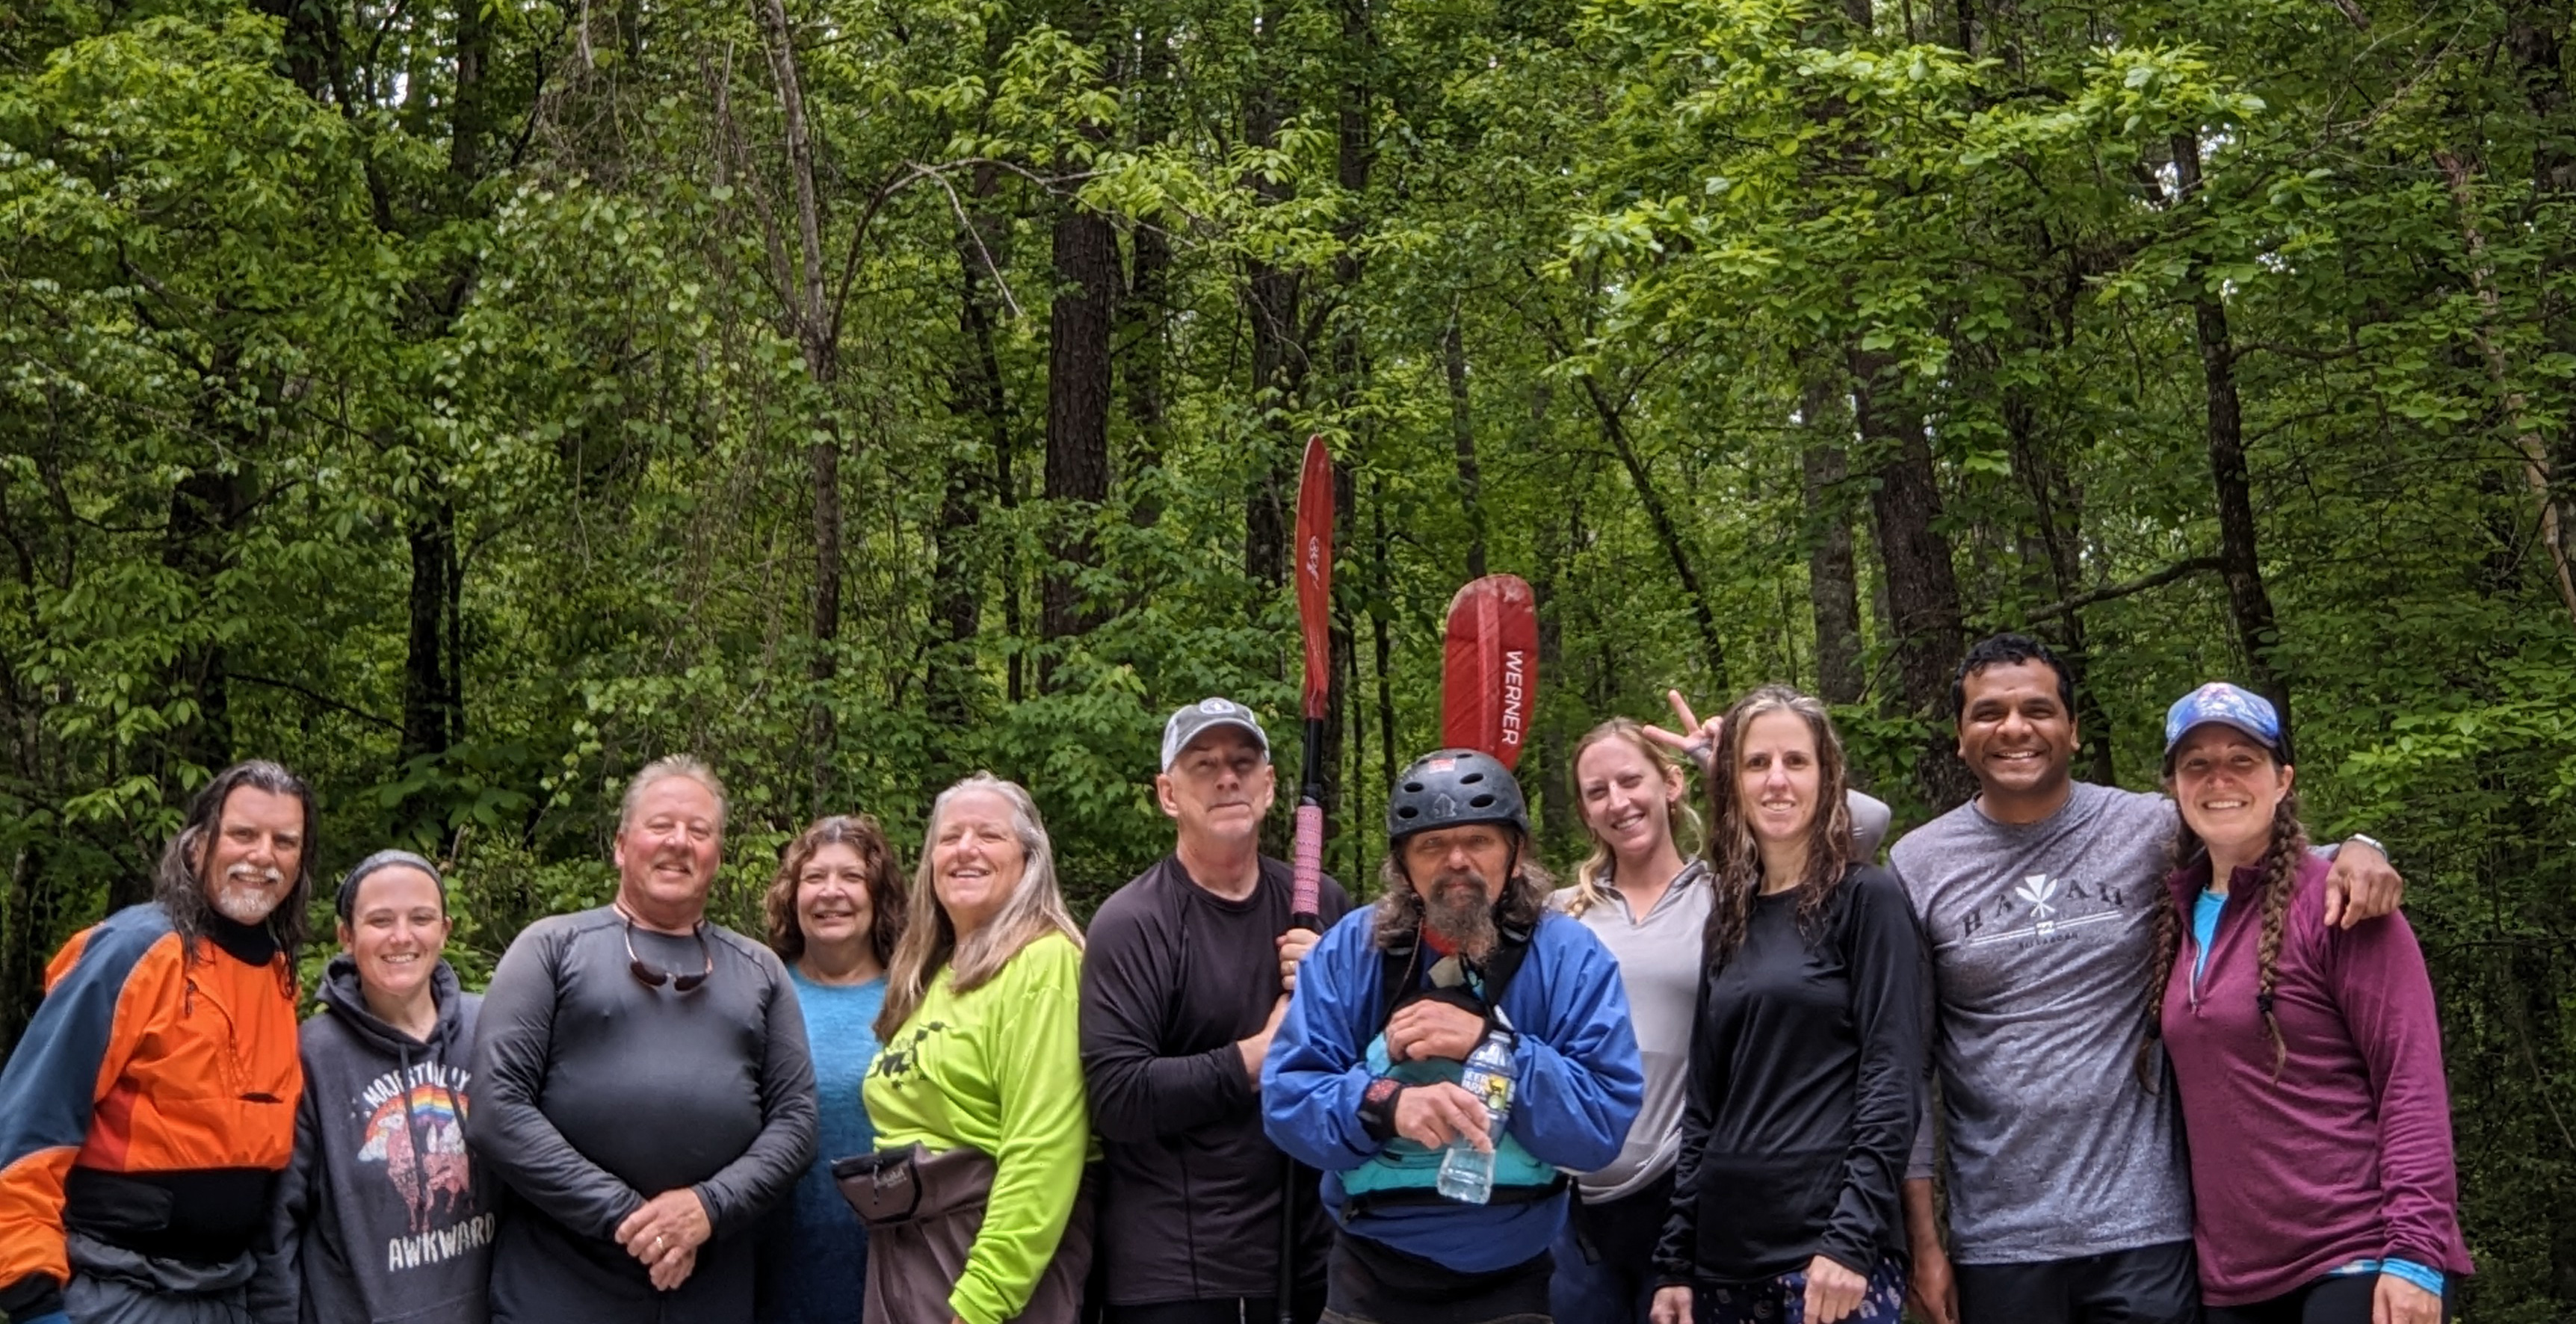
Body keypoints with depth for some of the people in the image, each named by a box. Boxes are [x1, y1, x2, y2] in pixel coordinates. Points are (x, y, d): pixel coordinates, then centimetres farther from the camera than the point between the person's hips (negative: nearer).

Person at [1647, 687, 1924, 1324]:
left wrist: (1852, 1240, -18)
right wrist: (1674, 1261, 9)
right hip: (1726, 1246, 5)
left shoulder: (1867, 897, -3)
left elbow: (1893, 1081, -10)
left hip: (1832, 1244, -5)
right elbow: (1703, 1101, 12)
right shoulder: (1729, 916, 12)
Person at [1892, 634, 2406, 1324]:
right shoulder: (1918, 867, 0)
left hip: (2146, 1230, 0)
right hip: (1997, 1244, 0)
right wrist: (1923, 1240, 0)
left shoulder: (2150, 830, 0)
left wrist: (2356, 849, -12)